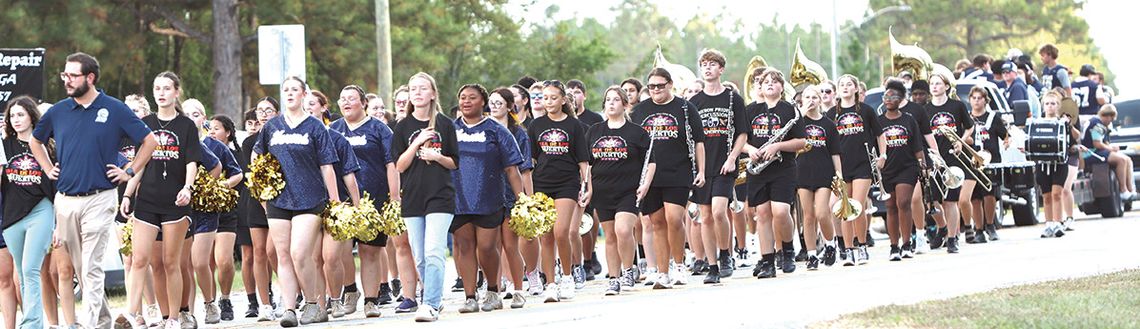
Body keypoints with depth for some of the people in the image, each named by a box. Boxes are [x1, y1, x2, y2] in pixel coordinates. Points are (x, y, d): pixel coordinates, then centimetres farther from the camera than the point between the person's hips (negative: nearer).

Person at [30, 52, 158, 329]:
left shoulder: (114, 109, -2)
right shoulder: (58, 112, 8)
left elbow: (149, 141, 4)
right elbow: (35, 141, 27)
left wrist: (129, 172, 1)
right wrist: (48, 169, 16)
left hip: (98, 199, -5)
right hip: (65, 200, 5)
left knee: (91, 268, -12)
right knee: (79, 267, 11)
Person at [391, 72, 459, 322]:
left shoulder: (444, 124, 6)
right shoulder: (403, 127, 8)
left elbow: (455, 163, 10)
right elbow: (399, 166, 1)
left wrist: (438, 157, -10)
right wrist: (417, 143, -10)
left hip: (440, 196, -2)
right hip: (412, 198, 2)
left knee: (434, 252, -14)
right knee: (420, 258, 5)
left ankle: (431, 304, -17)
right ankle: (426, 298, 17)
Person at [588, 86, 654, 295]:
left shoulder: (637, 132, 2)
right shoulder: (593, 132, 12)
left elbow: (651, 161, 4)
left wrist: (645, 184, -7)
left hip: (628, 192, -4)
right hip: (602, 193, 4)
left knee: (623, 230, -21)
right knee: (610, 236, 6)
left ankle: (628, 271, -3)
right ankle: (614, 279, 15)